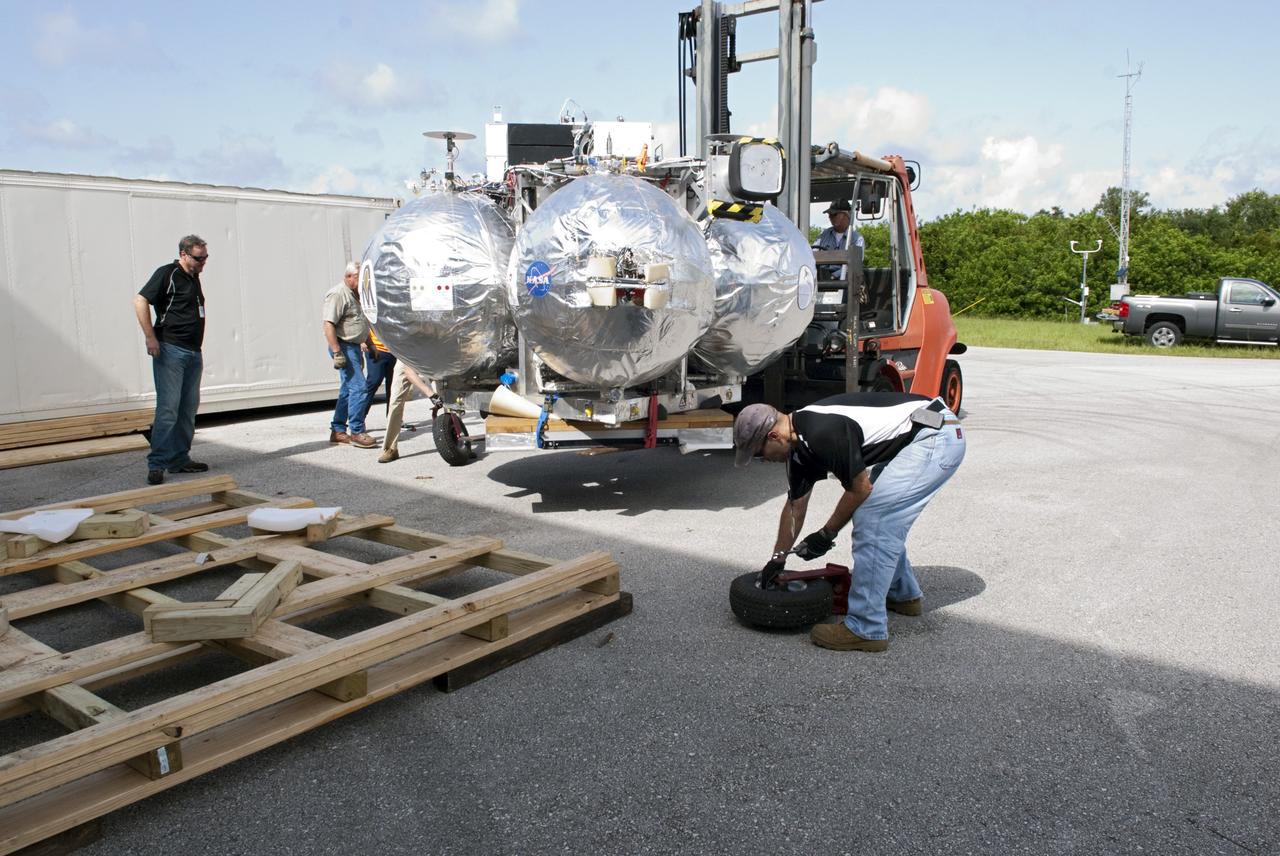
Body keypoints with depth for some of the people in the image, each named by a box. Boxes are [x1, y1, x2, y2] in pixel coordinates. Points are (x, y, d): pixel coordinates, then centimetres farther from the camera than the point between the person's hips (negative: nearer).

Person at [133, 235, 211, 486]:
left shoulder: (194, 277, 18)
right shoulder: (167, 274, -7)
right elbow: (140, 300, -15)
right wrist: (150, 337, -19)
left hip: (193, 352, 8)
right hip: (170, 350, -8)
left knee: (188, 409, 10)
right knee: (168, 408, -11)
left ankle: (180, 459, 18)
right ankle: (156, 464, -8)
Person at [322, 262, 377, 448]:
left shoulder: (354, 294, 17)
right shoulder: (337, 294, -14)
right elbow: (328, 325, -22)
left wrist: (365, 342, 29)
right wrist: (337, 353, -26)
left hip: (354, 347, 10)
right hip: (344, 347, -10)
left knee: (348, 389, 12)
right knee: (359, 387, -14)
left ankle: (338, 431, 20)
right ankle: (356, 432, -9)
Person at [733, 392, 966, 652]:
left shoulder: (823, 434, -24)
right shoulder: (799, 442, 7)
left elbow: (860, 489, -13)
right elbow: (795, 505, 18)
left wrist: (826, 535, -1)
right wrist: (777, 559, 25)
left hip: (936, 436, -10)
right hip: (929, 437, 10)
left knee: (871, 518, -13)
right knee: (881, 517, 19)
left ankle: (867, 629, -8)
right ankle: (902, 595, 36)